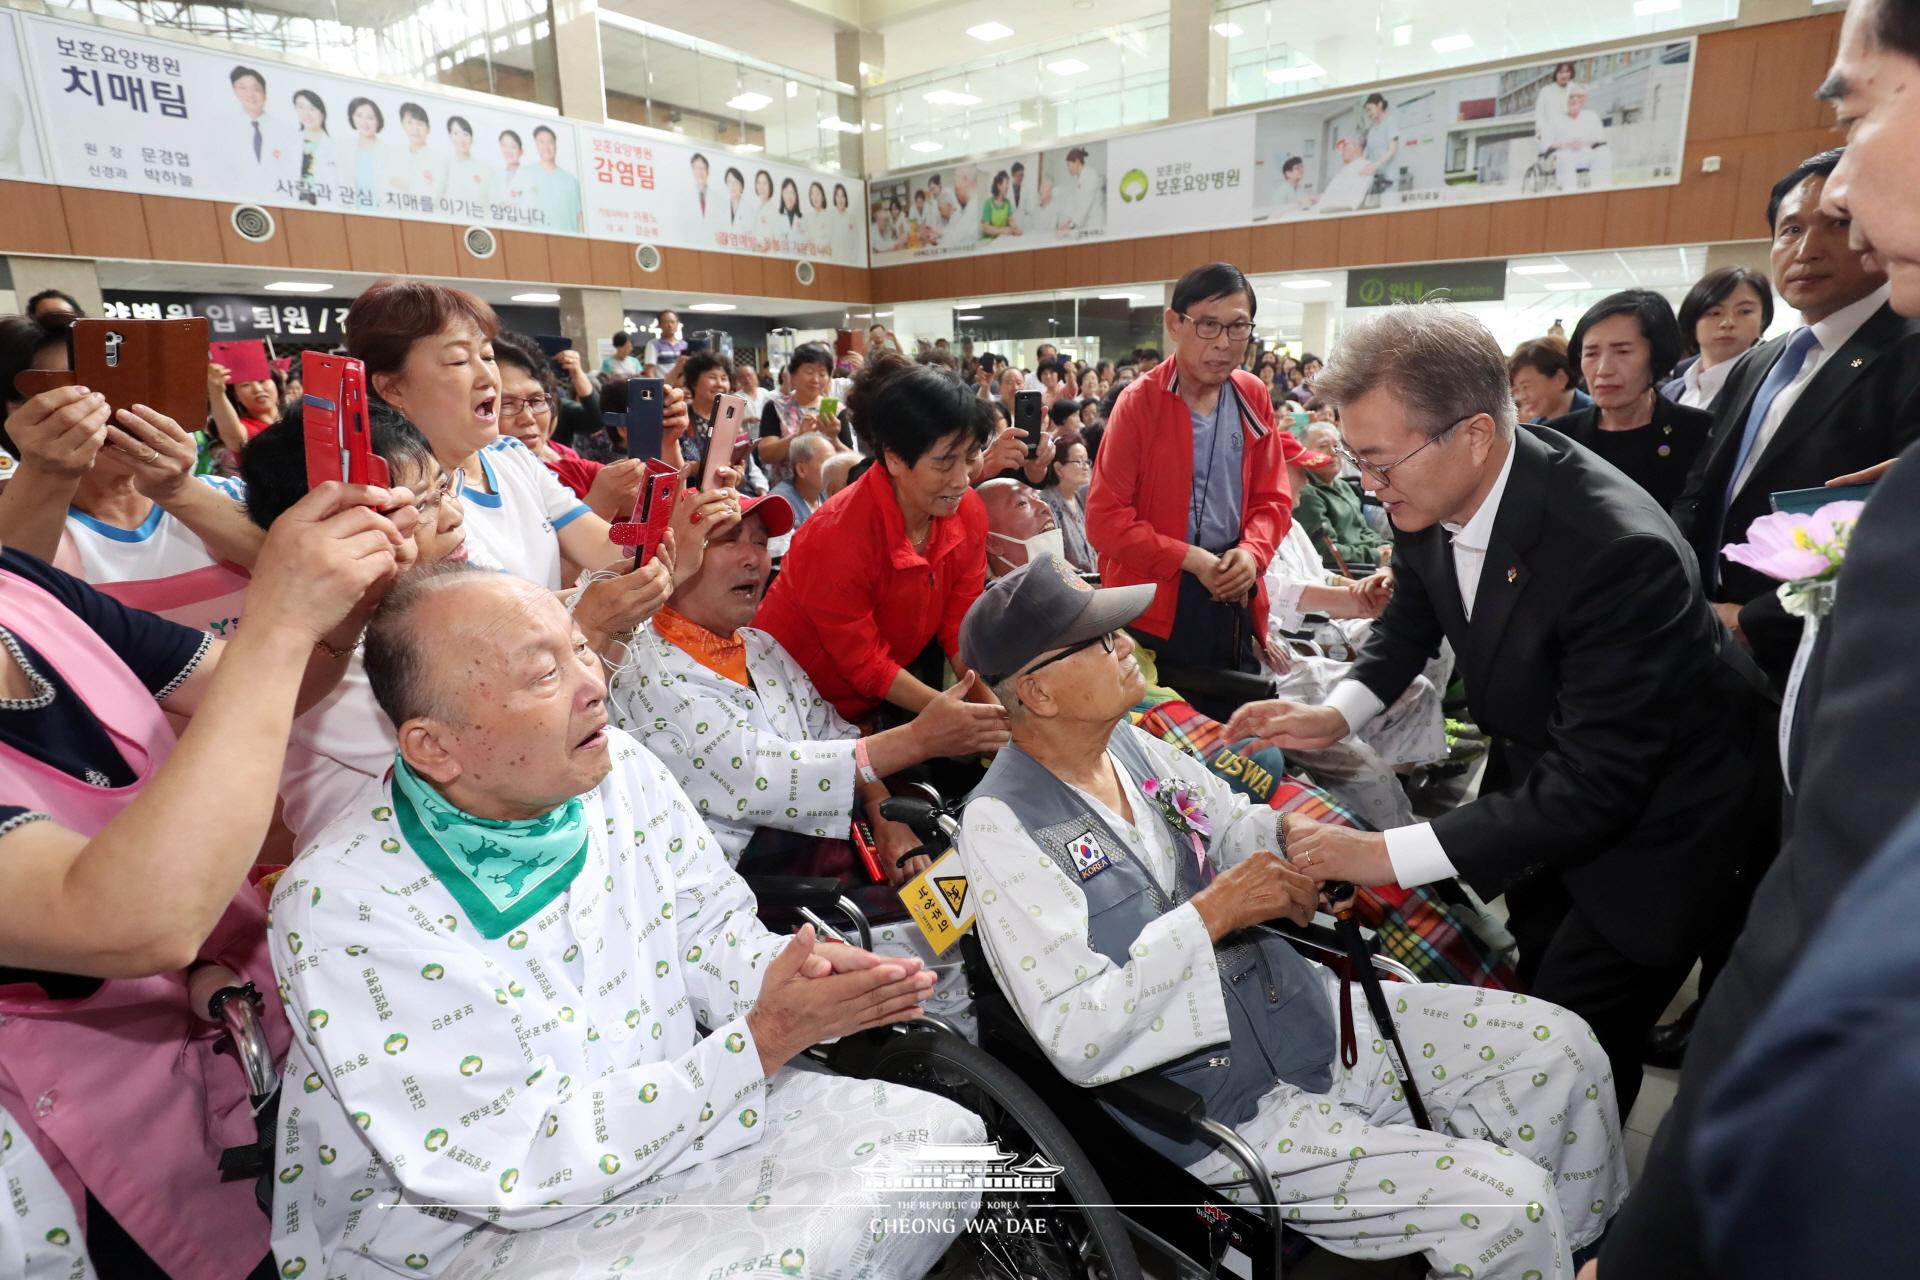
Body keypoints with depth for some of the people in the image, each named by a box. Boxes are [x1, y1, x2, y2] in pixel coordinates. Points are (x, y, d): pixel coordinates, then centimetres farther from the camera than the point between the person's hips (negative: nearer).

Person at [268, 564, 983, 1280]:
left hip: (676, 1118, 6)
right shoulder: (345, 911, -26)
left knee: (935, 1137, -4)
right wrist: (766, 1040, -29)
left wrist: (792, 973, -21)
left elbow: (710, 932, 3)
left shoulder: (620, 768, -9)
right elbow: (523, 1167, -25)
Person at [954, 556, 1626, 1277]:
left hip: (1315, 1011, 7)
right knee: (1506, 1205, -16)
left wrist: (1287, 835, -8)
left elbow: (1237, 828, 15)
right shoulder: (1001, 826, -20)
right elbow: (1074, 1039, -24)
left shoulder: (1130, 744, 0)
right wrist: (1211, 913, -25)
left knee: (1558, 1046, 6)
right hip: (1232, 1111, -7)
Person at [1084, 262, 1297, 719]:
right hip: (1154, 601, -5)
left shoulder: (1254, 397, 4)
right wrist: (1190, 559, -18)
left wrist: (1252, 552, -11)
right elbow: (1104, 517, -13)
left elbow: (1272, 497, 10)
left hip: (1233, 597, 5)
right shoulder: (1138, 402, -11)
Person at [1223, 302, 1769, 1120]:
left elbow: (1594, 786, -34)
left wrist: (1388, 855, -37)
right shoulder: (1433, 491, -17)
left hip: (1648, 807, -6)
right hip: (1541, 772, 7)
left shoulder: (1616, 551, -37)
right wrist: (1336, 715, -15)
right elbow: (1412, 615, 3)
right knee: (1532, 995, 22)